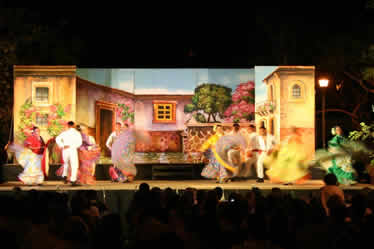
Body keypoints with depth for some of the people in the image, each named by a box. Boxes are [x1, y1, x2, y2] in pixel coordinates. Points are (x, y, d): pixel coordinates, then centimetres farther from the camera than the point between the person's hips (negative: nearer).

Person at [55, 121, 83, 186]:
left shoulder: (64, 132, 8)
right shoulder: (77, 133, 3)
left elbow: (57, 139, -6)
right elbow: (79, 142, -13)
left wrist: (62, 146, -6)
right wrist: (71, 146, -13)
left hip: (65, 151, 3)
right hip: (73, 150, -3)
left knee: (66, 163, 24)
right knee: (74, 165, 3)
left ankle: (64, 176, 10)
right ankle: (73, 180, -4)